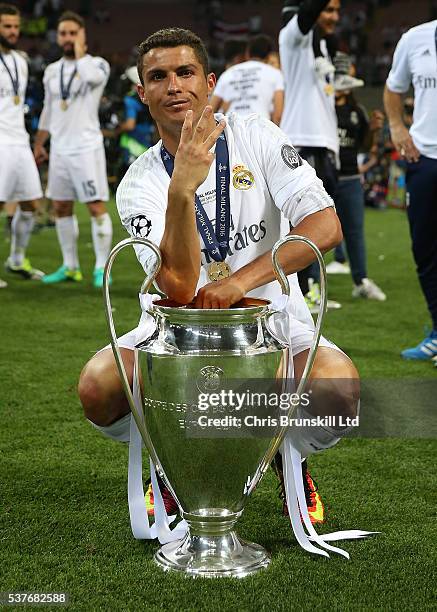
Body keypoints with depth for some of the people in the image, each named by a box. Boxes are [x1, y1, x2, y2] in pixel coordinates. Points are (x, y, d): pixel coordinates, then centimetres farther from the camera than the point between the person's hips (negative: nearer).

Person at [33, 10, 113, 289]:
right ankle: (70, 267, 18)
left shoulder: (97, 64, -4)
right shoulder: (52, 71, 12)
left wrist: (79, 52, -13)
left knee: (96, 206, -7)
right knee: (61, 208, 9)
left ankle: (101, 268, 0)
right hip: (59, 149, 6)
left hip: (87, 147, -6)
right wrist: (38, 144, 23)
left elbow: (91, 76, -30)